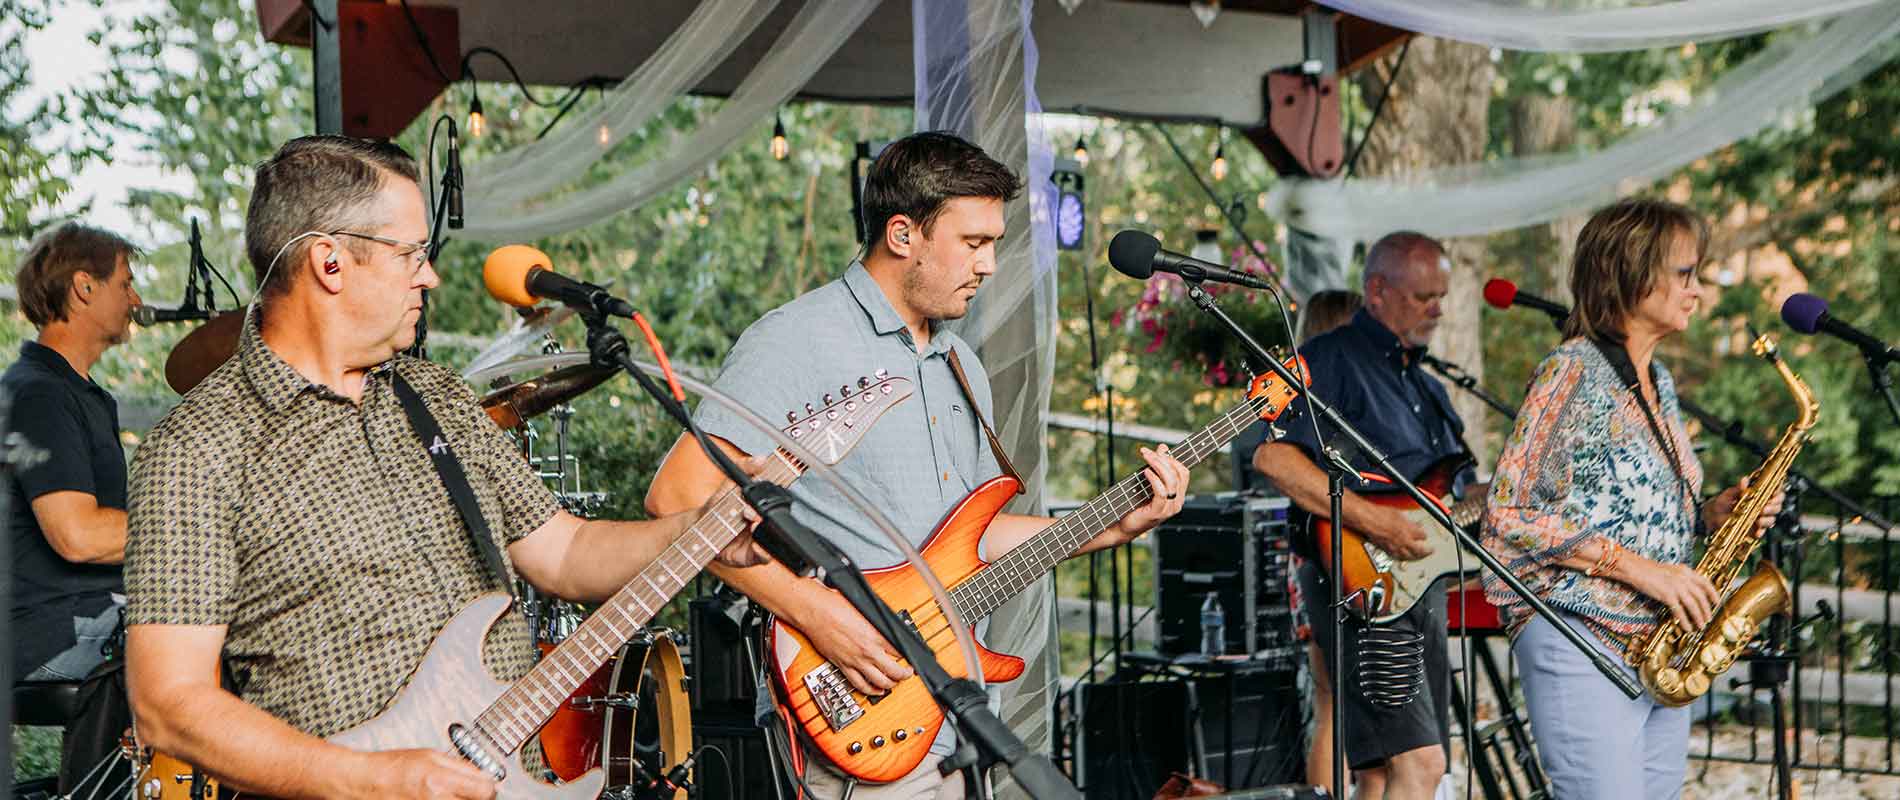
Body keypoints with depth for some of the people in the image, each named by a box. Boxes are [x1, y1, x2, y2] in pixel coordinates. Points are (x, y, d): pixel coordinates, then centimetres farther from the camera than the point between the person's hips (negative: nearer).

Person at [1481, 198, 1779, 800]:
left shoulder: (1659, 383, 17)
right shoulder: (1573, 372, -9)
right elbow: (1509, 515, -14)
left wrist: (1711, 515, 5)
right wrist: (1637, 567, -17)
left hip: (1658, 648, 9)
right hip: (1583, 641, -8)